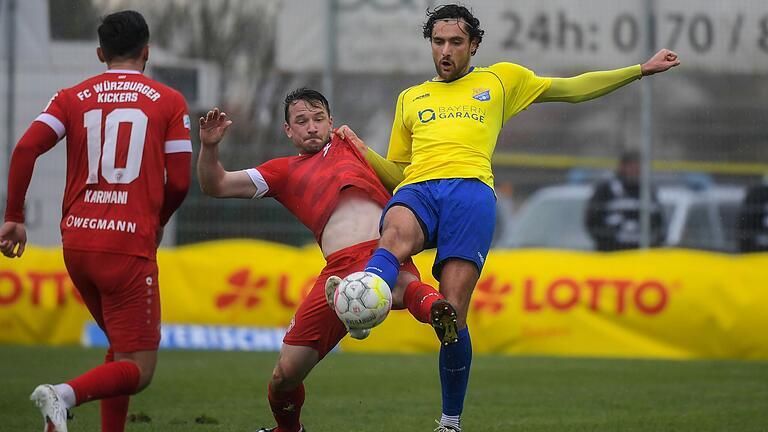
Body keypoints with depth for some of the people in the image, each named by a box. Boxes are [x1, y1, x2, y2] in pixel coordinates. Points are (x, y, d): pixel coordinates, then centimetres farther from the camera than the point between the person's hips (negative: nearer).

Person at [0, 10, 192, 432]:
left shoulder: (72, 97, 10)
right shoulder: (169, 102, 4)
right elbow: (179, 182, 1)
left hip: (76, 241, 5)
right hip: (130, 246, -5)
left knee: (121, 345, 24)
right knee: (138, 369, -3)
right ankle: (65, 394, -29)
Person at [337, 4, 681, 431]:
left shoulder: (501, 79, 28)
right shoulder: (411, 98, 34)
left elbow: (572, 88, 31)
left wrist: (642, 69, 28)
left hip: (471, 189, -2)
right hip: (416, 190, 2)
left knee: (452, 313, -17)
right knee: (396, 237, -39)